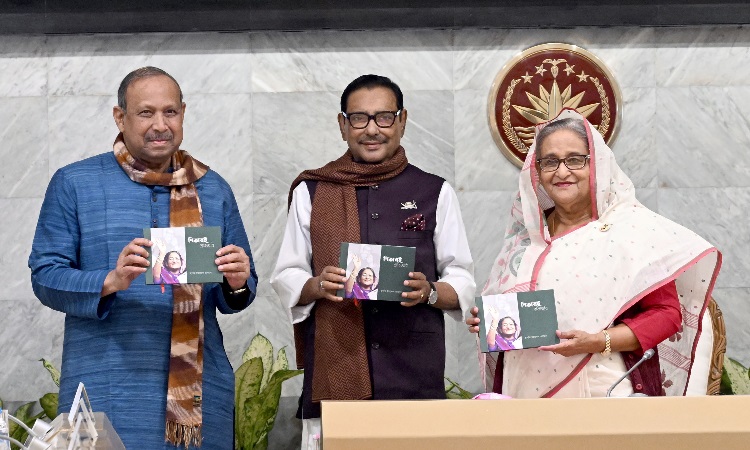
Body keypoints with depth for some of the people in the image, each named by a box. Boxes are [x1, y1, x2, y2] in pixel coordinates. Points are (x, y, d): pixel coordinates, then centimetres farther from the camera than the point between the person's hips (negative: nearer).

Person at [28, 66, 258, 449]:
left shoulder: (213, 190, 12)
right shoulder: (74, 184, 3)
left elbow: (235, 298, 14)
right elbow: (45, 277, -2)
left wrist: (237, 284, -10)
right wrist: (111, 282, -20)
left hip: (200, 390, 3)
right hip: (106, 389, -2)